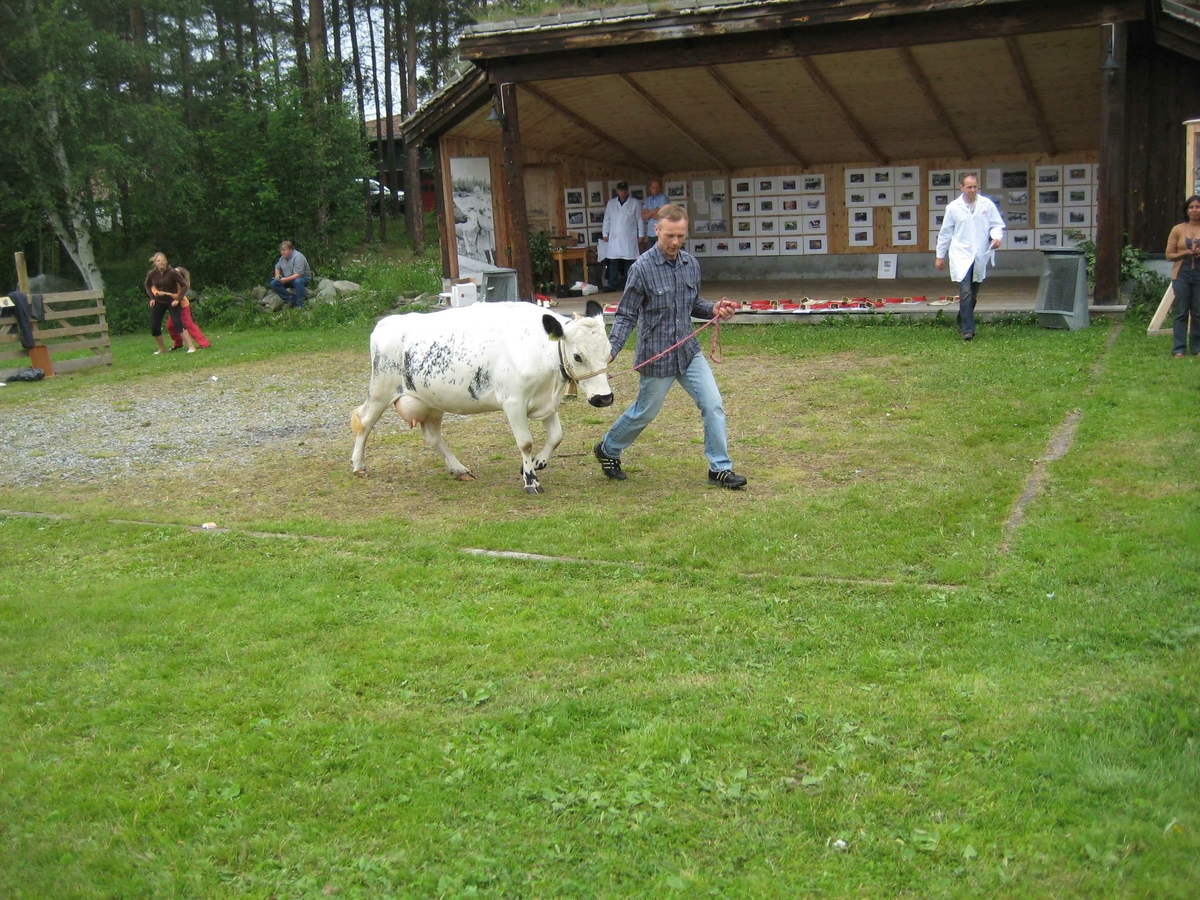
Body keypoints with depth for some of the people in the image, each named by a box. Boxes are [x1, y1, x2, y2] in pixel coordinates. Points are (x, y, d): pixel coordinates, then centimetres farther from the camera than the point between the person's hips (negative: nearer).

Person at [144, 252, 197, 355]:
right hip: (158, 302, 4)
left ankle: (191, 347, -20)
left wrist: (178, 299, -21)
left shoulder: (172, 273, -18)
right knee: (154, 327, 1)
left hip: (172, 301, -4)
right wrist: (152, 298, 4)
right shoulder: (152, 274, -8)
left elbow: (184, 286, -12)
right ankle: (162, 348, 22)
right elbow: (147, 285, 14)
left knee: (178, 323, -20)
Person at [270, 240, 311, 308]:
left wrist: (286, 279, -33)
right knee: (273, 283, -13)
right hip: (288, 279, 7)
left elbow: (298, 274, -29)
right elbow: (277, 267, 18)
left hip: (303, 278, -7)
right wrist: (277, 275, -5)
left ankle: (300, 305, -33)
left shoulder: (298, 257, -23)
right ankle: (291, 299, -14)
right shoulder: (283, 257, 1)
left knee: (298, 281, -42)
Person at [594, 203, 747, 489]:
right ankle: (607, 450, 37)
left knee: (713, 406, -3)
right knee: (645, 413, 12)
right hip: (656, 356, -5)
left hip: (689, 350, 5)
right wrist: (610, 351, -24)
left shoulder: (691, 264, 2)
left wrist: (713, 309, -5)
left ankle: (720, 468, 9)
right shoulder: (642, 269, -16)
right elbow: (626, 316, -13)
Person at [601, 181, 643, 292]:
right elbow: (606, 219, 13)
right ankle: (612, 286, -1)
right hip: (614, 238, 2)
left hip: (629, 239, -2)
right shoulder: (611, 203, 11)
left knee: (629, 262, 0)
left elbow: (640, 220, 2)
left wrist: (641, 235, -1)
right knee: (613, 262, -3)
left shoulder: (635, 203, 3)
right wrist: (605, 234, 8)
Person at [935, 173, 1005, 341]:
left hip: (981, 257, 3)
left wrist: (996, 237, -13)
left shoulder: (988, 205, 3)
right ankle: (968, 329, -16)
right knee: (965, 293, -16)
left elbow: (998, 225, 9)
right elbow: (945, 233, 8)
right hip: (961, 256, -3)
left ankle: (962, 322, 32)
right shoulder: (953, 207, 2)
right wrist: (940, 256, 11)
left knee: (973, 295, 13)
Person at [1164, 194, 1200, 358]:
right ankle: (1179, 349, 1)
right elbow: (1169, 254, 4)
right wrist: (1185, 253, -13)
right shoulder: (1178, 230, 3)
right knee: (1181, 312, -1)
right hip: (1182, 276, -1)